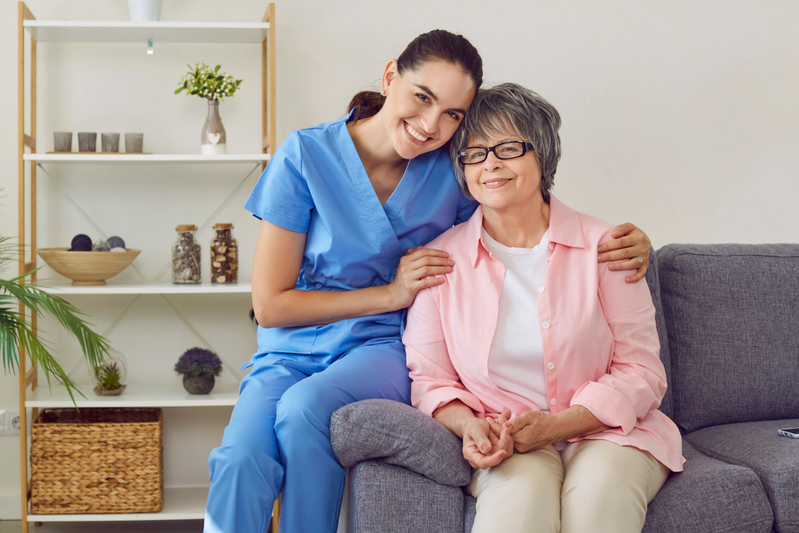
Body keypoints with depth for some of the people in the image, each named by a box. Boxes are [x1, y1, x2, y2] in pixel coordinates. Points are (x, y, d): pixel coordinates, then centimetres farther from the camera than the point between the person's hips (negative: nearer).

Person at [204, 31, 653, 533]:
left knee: (304, 407, -33)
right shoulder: (306, 156, -7)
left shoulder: (454, 171, -1)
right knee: (241, 459, -32)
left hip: (385, 347, 1)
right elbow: (270, 306, -6)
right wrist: (391, 294, -11)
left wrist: (626, 243, -11)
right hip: (292, 352, 0)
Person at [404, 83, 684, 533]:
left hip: (605, 431, 1)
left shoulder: (602, 246, 0)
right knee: (521, 493, -33)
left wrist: (556, 425, -16)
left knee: (598, 493, -33)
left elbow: (641, 371, -1)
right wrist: (470, 426, -16)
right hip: (504, 443, 0)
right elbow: (429, 378, 7)